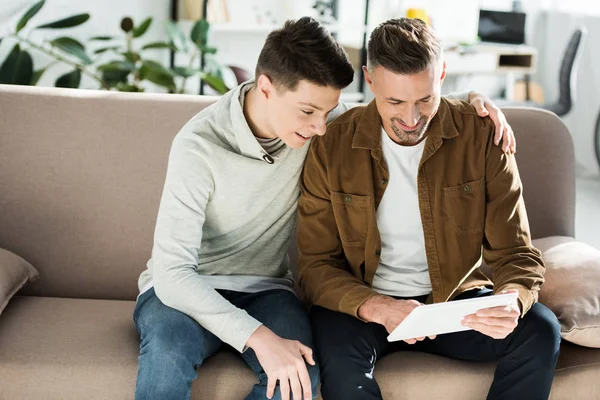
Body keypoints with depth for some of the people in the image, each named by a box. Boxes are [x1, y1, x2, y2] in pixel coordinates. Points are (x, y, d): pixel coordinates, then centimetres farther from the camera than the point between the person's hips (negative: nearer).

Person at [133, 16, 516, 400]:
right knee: (167, 356, -39)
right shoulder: (200, 146, -22)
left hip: (263, 289, 4)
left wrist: (469, 99, -10)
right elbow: (172, 273, -27)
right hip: (182, 289, -3)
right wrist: (258, 336, -39)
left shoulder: (316, 119, -7)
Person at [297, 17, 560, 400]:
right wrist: (377, 308, -28)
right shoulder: (332, 147, -11)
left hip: (454, 299, 2)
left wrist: (511, 303, -31)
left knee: (540, 330, -25)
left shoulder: (482, 136, -9)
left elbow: (516, 253, -7)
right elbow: (315, 265, -8)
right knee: (340, 359, -35)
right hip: (363, 302, -1)